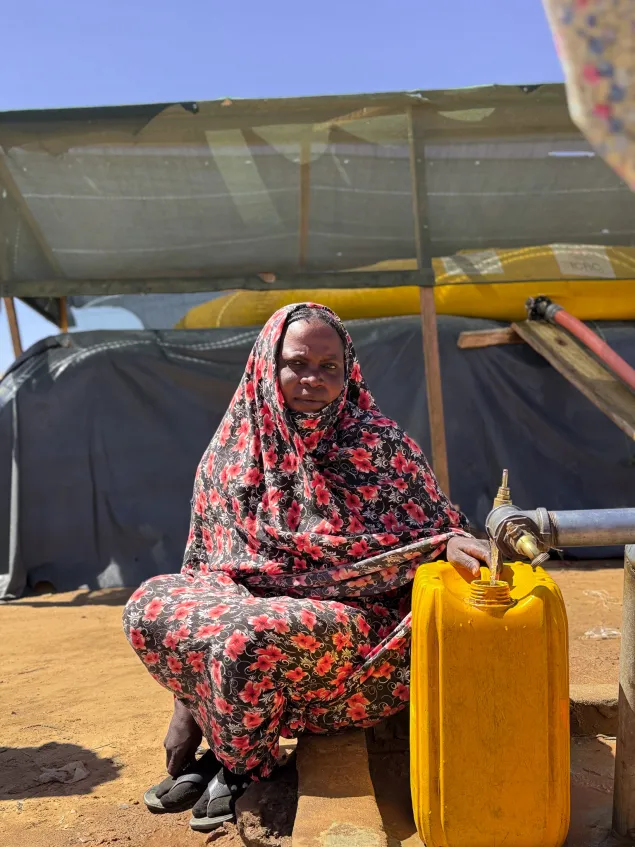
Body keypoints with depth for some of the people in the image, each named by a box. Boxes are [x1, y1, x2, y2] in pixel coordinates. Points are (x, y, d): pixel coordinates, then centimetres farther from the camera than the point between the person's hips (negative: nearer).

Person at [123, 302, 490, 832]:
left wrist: (451, 542, -29)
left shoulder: (377, 442, -7)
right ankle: (221, 739, -1)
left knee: (246, 636, -32)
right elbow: (205, 563, 6)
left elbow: (433, 530, -2)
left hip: (354, 616, -4)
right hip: (249, 599, 5)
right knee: (150, 606, -18)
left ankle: (242, 769, -1)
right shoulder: (235, 448, 2)